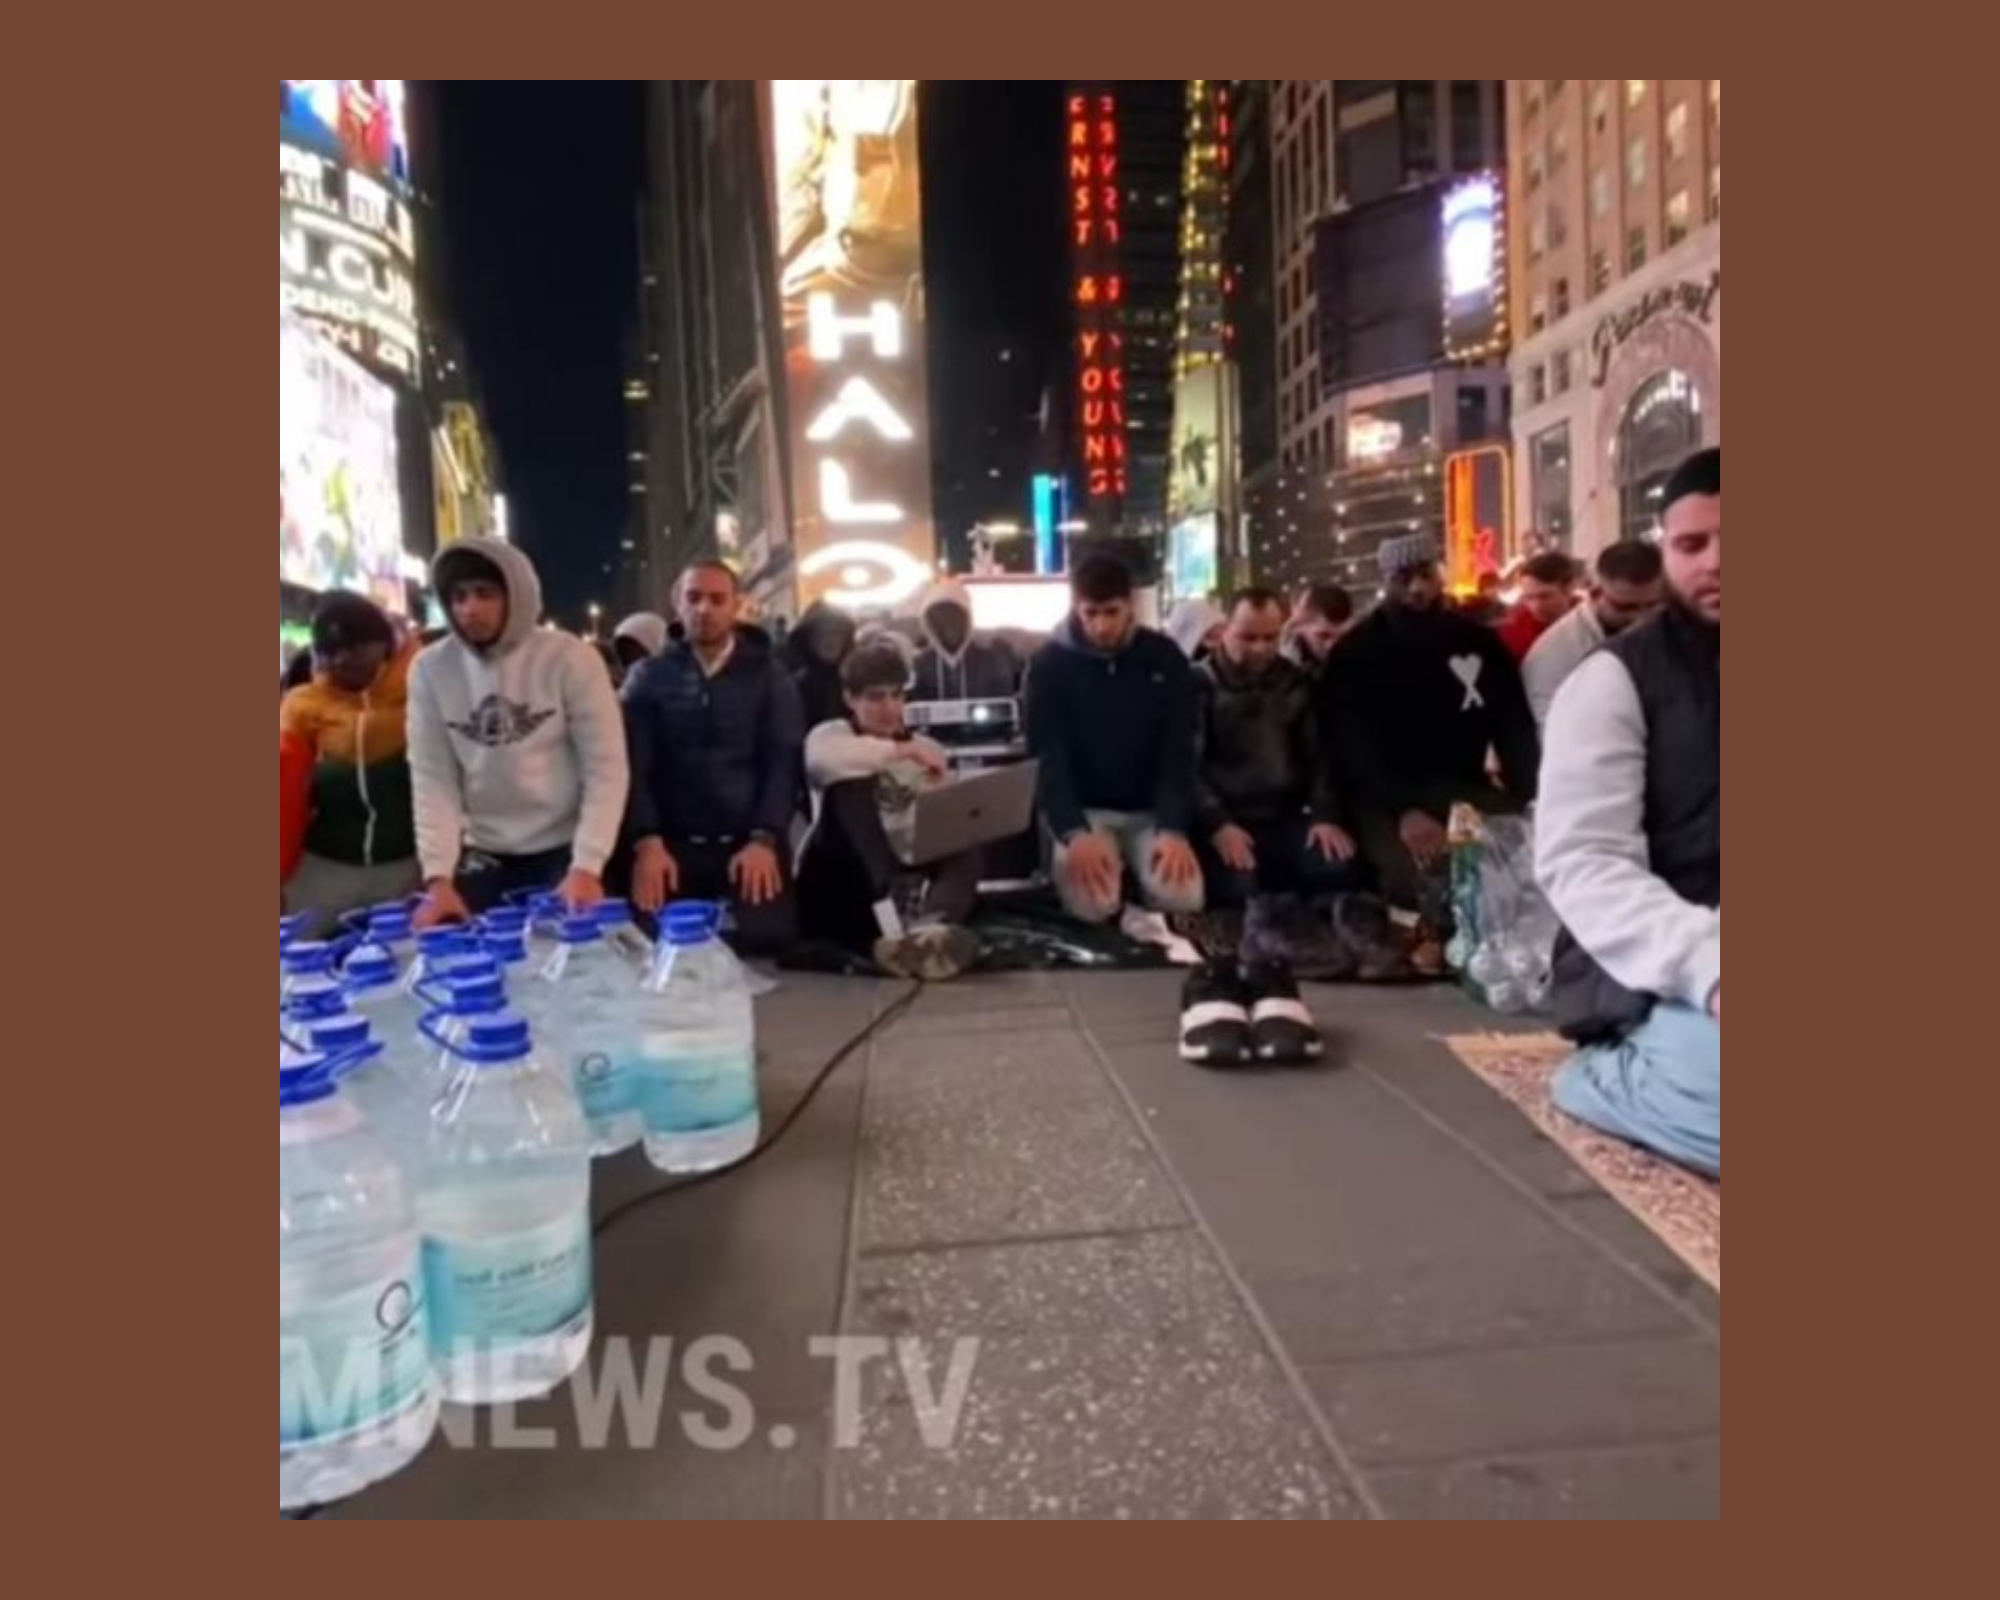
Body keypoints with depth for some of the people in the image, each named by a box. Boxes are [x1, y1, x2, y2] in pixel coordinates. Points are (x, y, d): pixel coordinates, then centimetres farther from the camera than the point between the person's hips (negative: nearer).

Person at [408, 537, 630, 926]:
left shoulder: (569, 657, -9)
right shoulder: (430, 670, -1)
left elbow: (606, 769, -10)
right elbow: (433, 780, 0)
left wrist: (587, 867, -18)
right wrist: (438, 875, -10)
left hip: (565, 853, -2)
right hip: (483, 857, 2)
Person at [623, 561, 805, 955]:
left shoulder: (768, 675, 8)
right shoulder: (650, 678, 10)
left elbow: (784, 761, -1)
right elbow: (635, 766, 1)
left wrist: (765, 839, -15)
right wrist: (647, 841, -15)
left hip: (752, 845, 0)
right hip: (674, 849, 1)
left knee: (769, 948, -10)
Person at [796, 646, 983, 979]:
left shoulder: (928, 752, 14)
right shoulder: (831, 734, 4)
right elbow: (820, 757, -25)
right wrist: (904, 750, -27)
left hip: (906, 882, 3)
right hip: (835, 891, -3)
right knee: (851, 782, -25)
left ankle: (929, 926, -57)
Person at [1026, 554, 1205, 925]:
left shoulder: (1165, 658, -2)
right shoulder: (1049, 664, -7)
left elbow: (1178, 752, -5)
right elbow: (1047, 758, -12)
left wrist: (1174, 829, -21)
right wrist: (1074, 833, -29)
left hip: (1151, 811, 1)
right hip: (1083, 811, -1)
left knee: (1182, 898, -25)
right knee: (1093, 903, -28)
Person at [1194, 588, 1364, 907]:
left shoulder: (1296, 682, 16)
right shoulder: (1200, 684, 1)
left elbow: (1317, 754, 16)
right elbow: (1188, 765, -8)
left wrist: (1325, 815, -1)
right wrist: (1217, 824, -21)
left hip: (1286, 818, 4)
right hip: (1225, 822, -4)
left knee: (1340, 870, -22)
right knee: (1238, 891, -32)